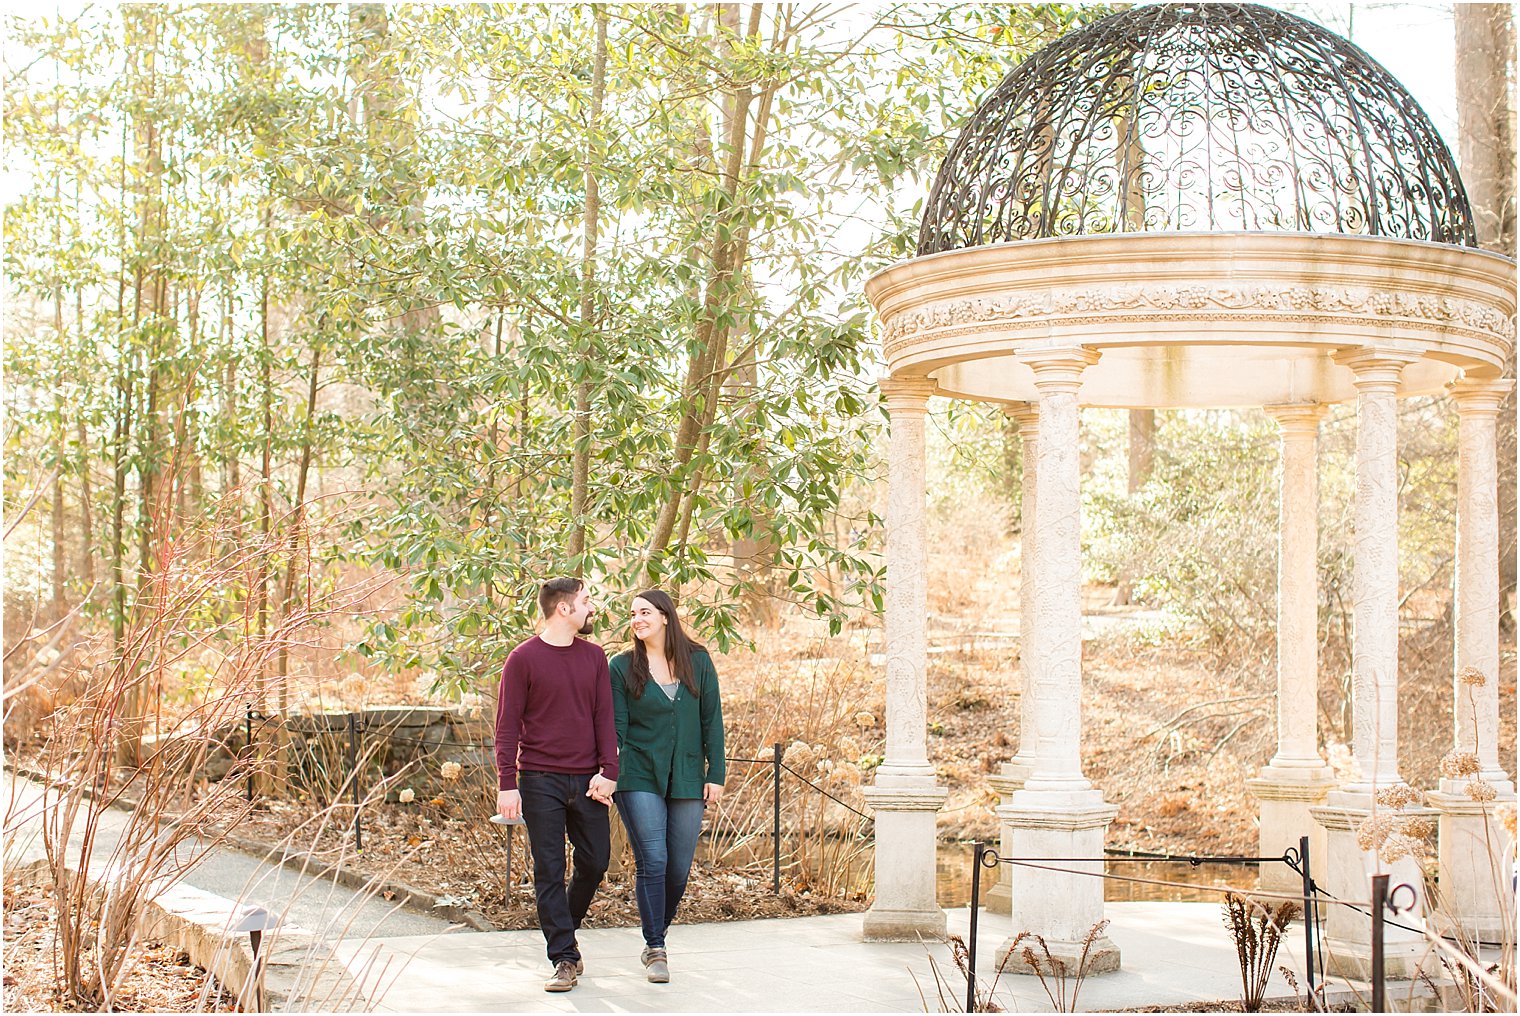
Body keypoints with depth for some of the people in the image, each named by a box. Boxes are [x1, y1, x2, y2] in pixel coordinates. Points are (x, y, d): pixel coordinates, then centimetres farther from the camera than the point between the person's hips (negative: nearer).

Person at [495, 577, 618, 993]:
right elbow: (508, 726, -4)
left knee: (595, 860, 6)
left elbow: (604, 718, 9)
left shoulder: (593, 656, 9)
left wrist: (608, 772, -3)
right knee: (550, 870, -1)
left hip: (587, 780, 4)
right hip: (540, 782, -4)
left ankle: (565, 930, 29)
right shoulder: (524, 659, -3)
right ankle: (564, 959, 3)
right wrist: (507, 784, -9)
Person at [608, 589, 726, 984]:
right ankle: (655, 950, -1)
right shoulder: (622, 666, 1)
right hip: (639, 777, -2)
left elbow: (711, 721, 7)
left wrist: (715, 774, 2)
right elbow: (615, 726, -1)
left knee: (679, 869, 4)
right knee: (652, 862, -10)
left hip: (687, 780, 2)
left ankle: (656, 938, 24)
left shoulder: (698, 661, 5)